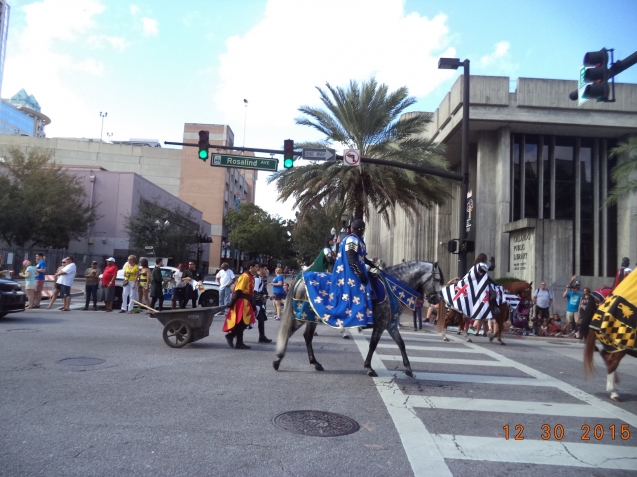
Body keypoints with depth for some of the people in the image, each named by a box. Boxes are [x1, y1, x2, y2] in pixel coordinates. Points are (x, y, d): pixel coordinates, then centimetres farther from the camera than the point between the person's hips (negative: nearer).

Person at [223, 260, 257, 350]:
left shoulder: (251, 277, 16)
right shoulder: (245, 276, -13)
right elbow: (238, 290, -18)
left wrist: (253, 306, 19)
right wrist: (232, 302, -21)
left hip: (245, 302, 10)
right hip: (241, 302, -10)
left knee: (244, 323, 9)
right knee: (241, 323, -9)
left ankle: (239, 343, 13)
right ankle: (230, 335, 5)